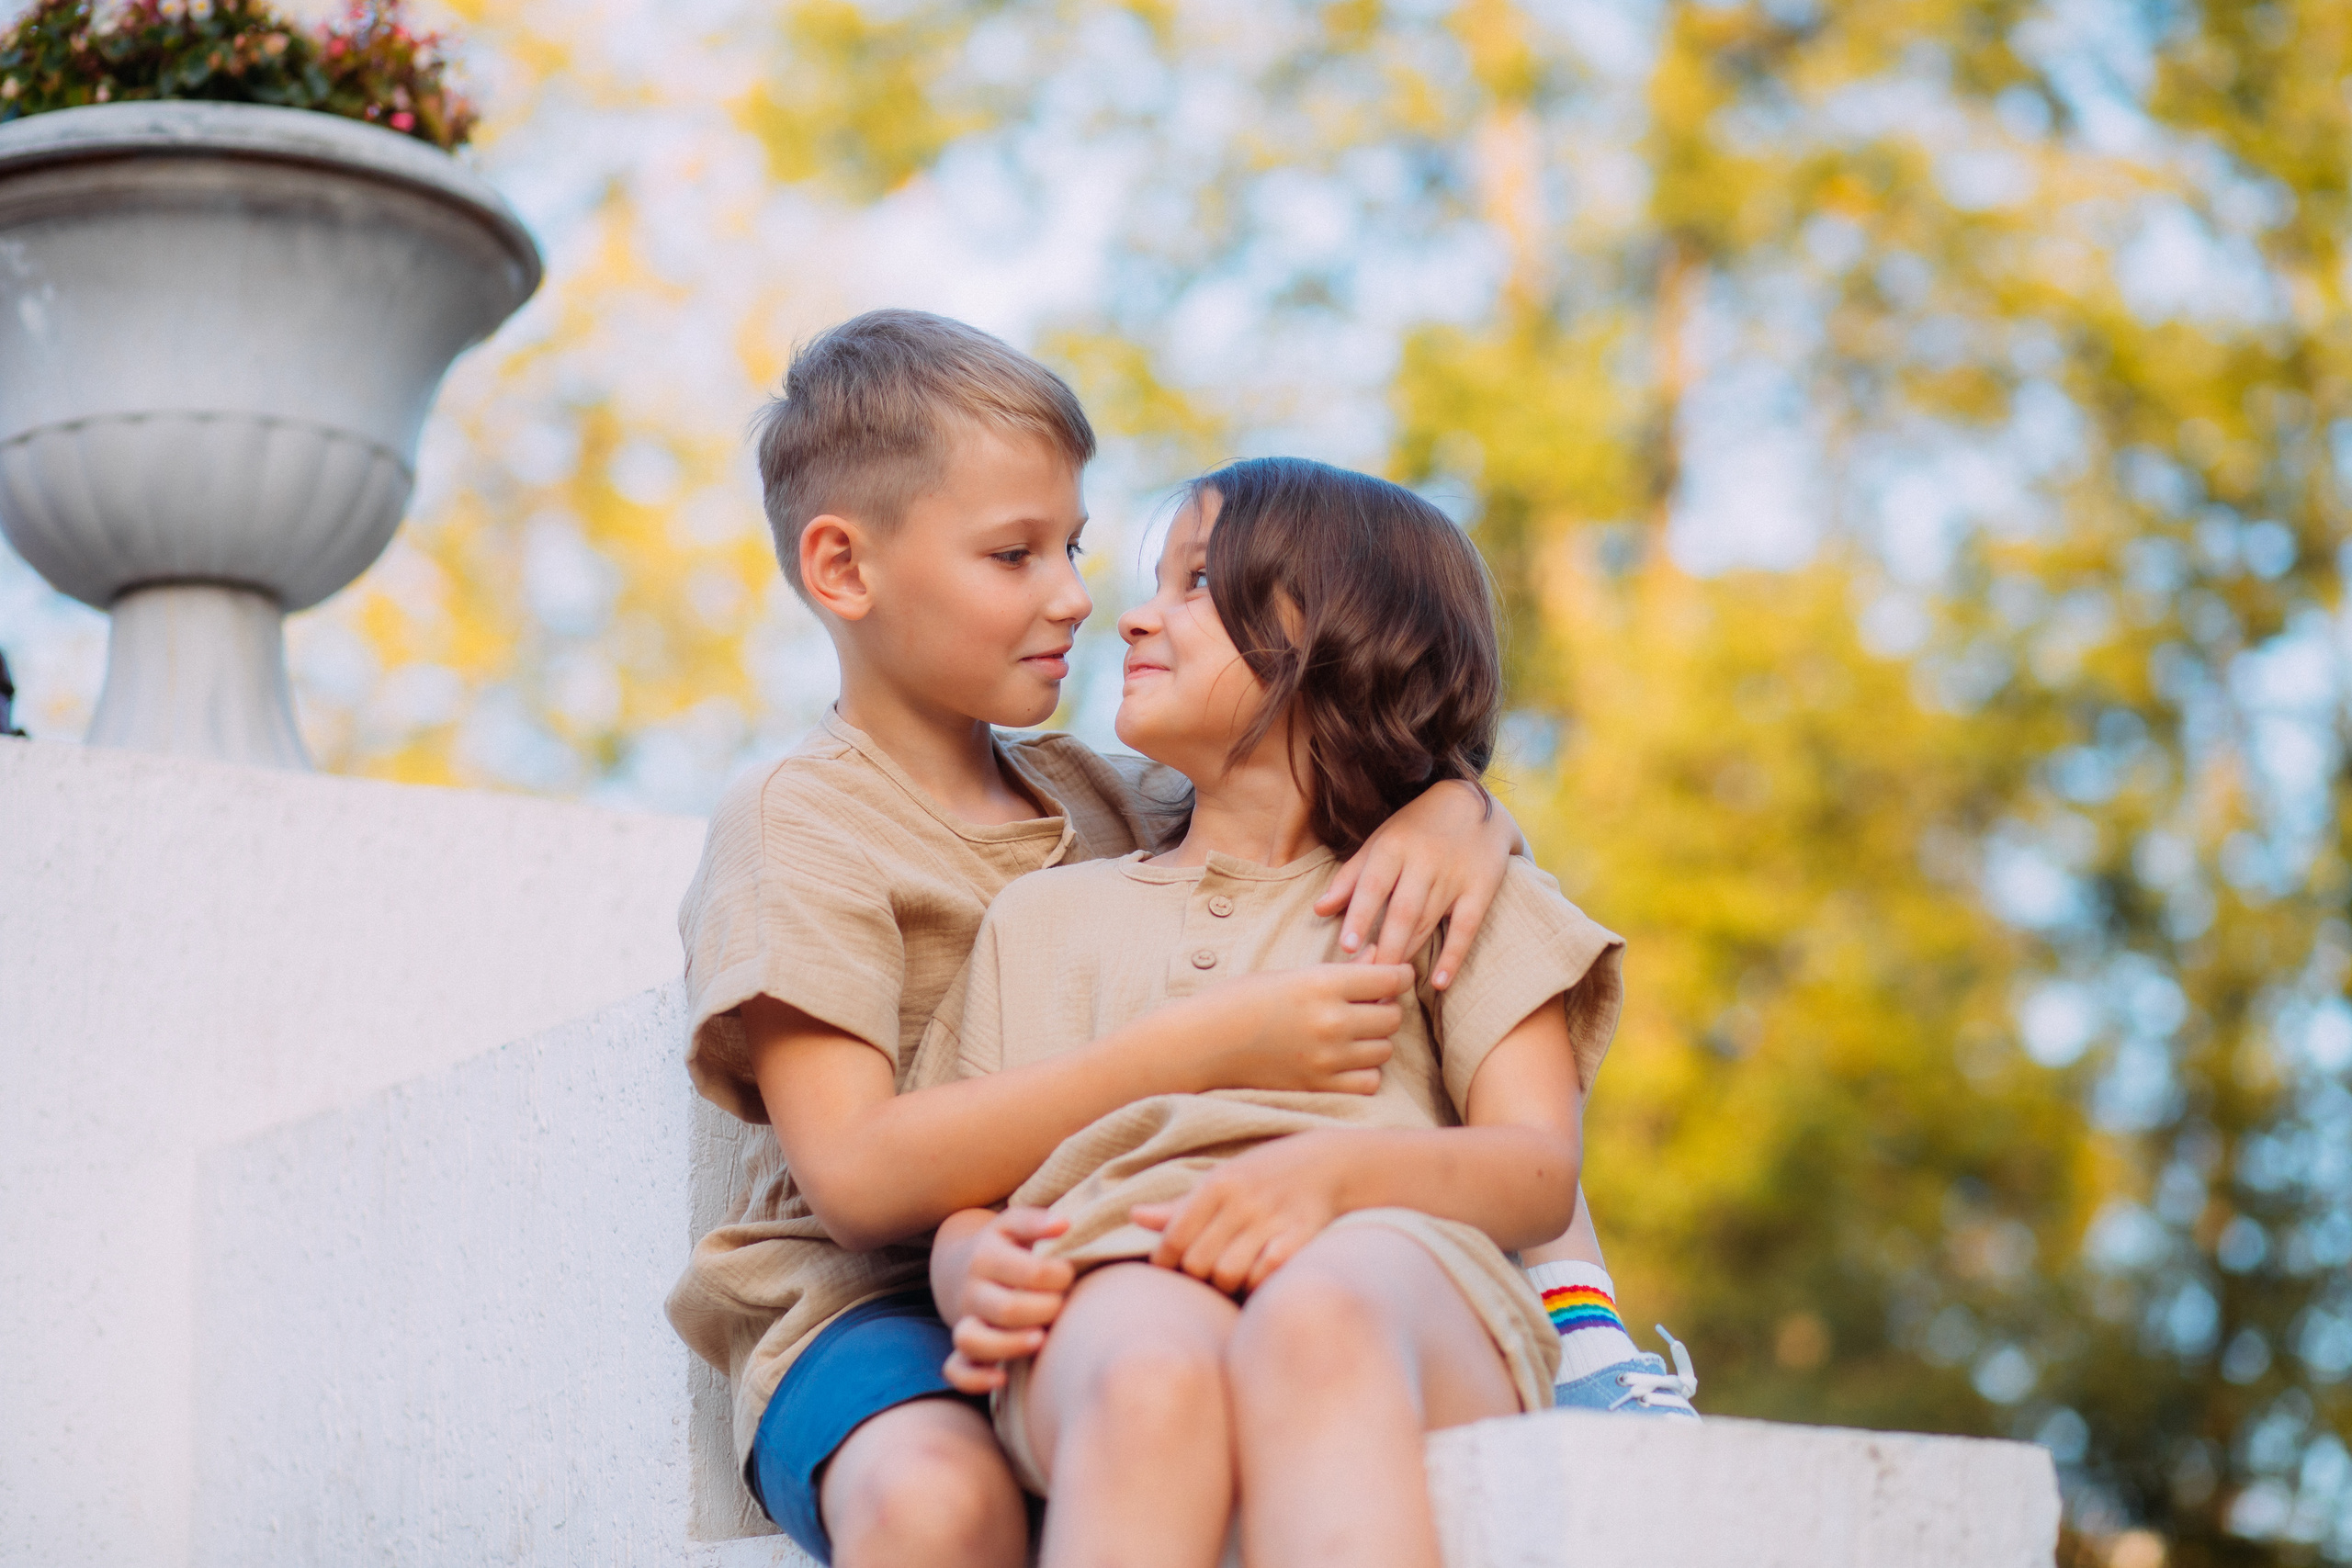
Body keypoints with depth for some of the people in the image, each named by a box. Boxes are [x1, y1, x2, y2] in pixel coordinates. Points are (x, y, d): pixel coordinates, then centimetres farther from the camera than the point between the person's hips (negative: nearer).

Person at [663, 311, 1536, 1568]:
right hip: (881, 1309, -5)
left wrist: (1450, 811, 3)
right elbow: (856, 1174, -14)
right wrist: (1193, 1050, -21)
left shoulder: (1097, 803, 20)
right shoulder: (794, 828, 0)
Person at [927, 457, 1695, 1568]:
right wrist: (977, 1277, -5)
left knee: (1313, 1331, -42)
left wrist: (1331, 1168, -12)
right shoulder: (1045, 914, 35)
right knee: (1151, 1376, -40)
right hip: (1114, 1277, 1)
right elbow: (968, 1204, 22)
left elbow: (1540, 1174, 10)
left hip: (1388, 1256, -1)